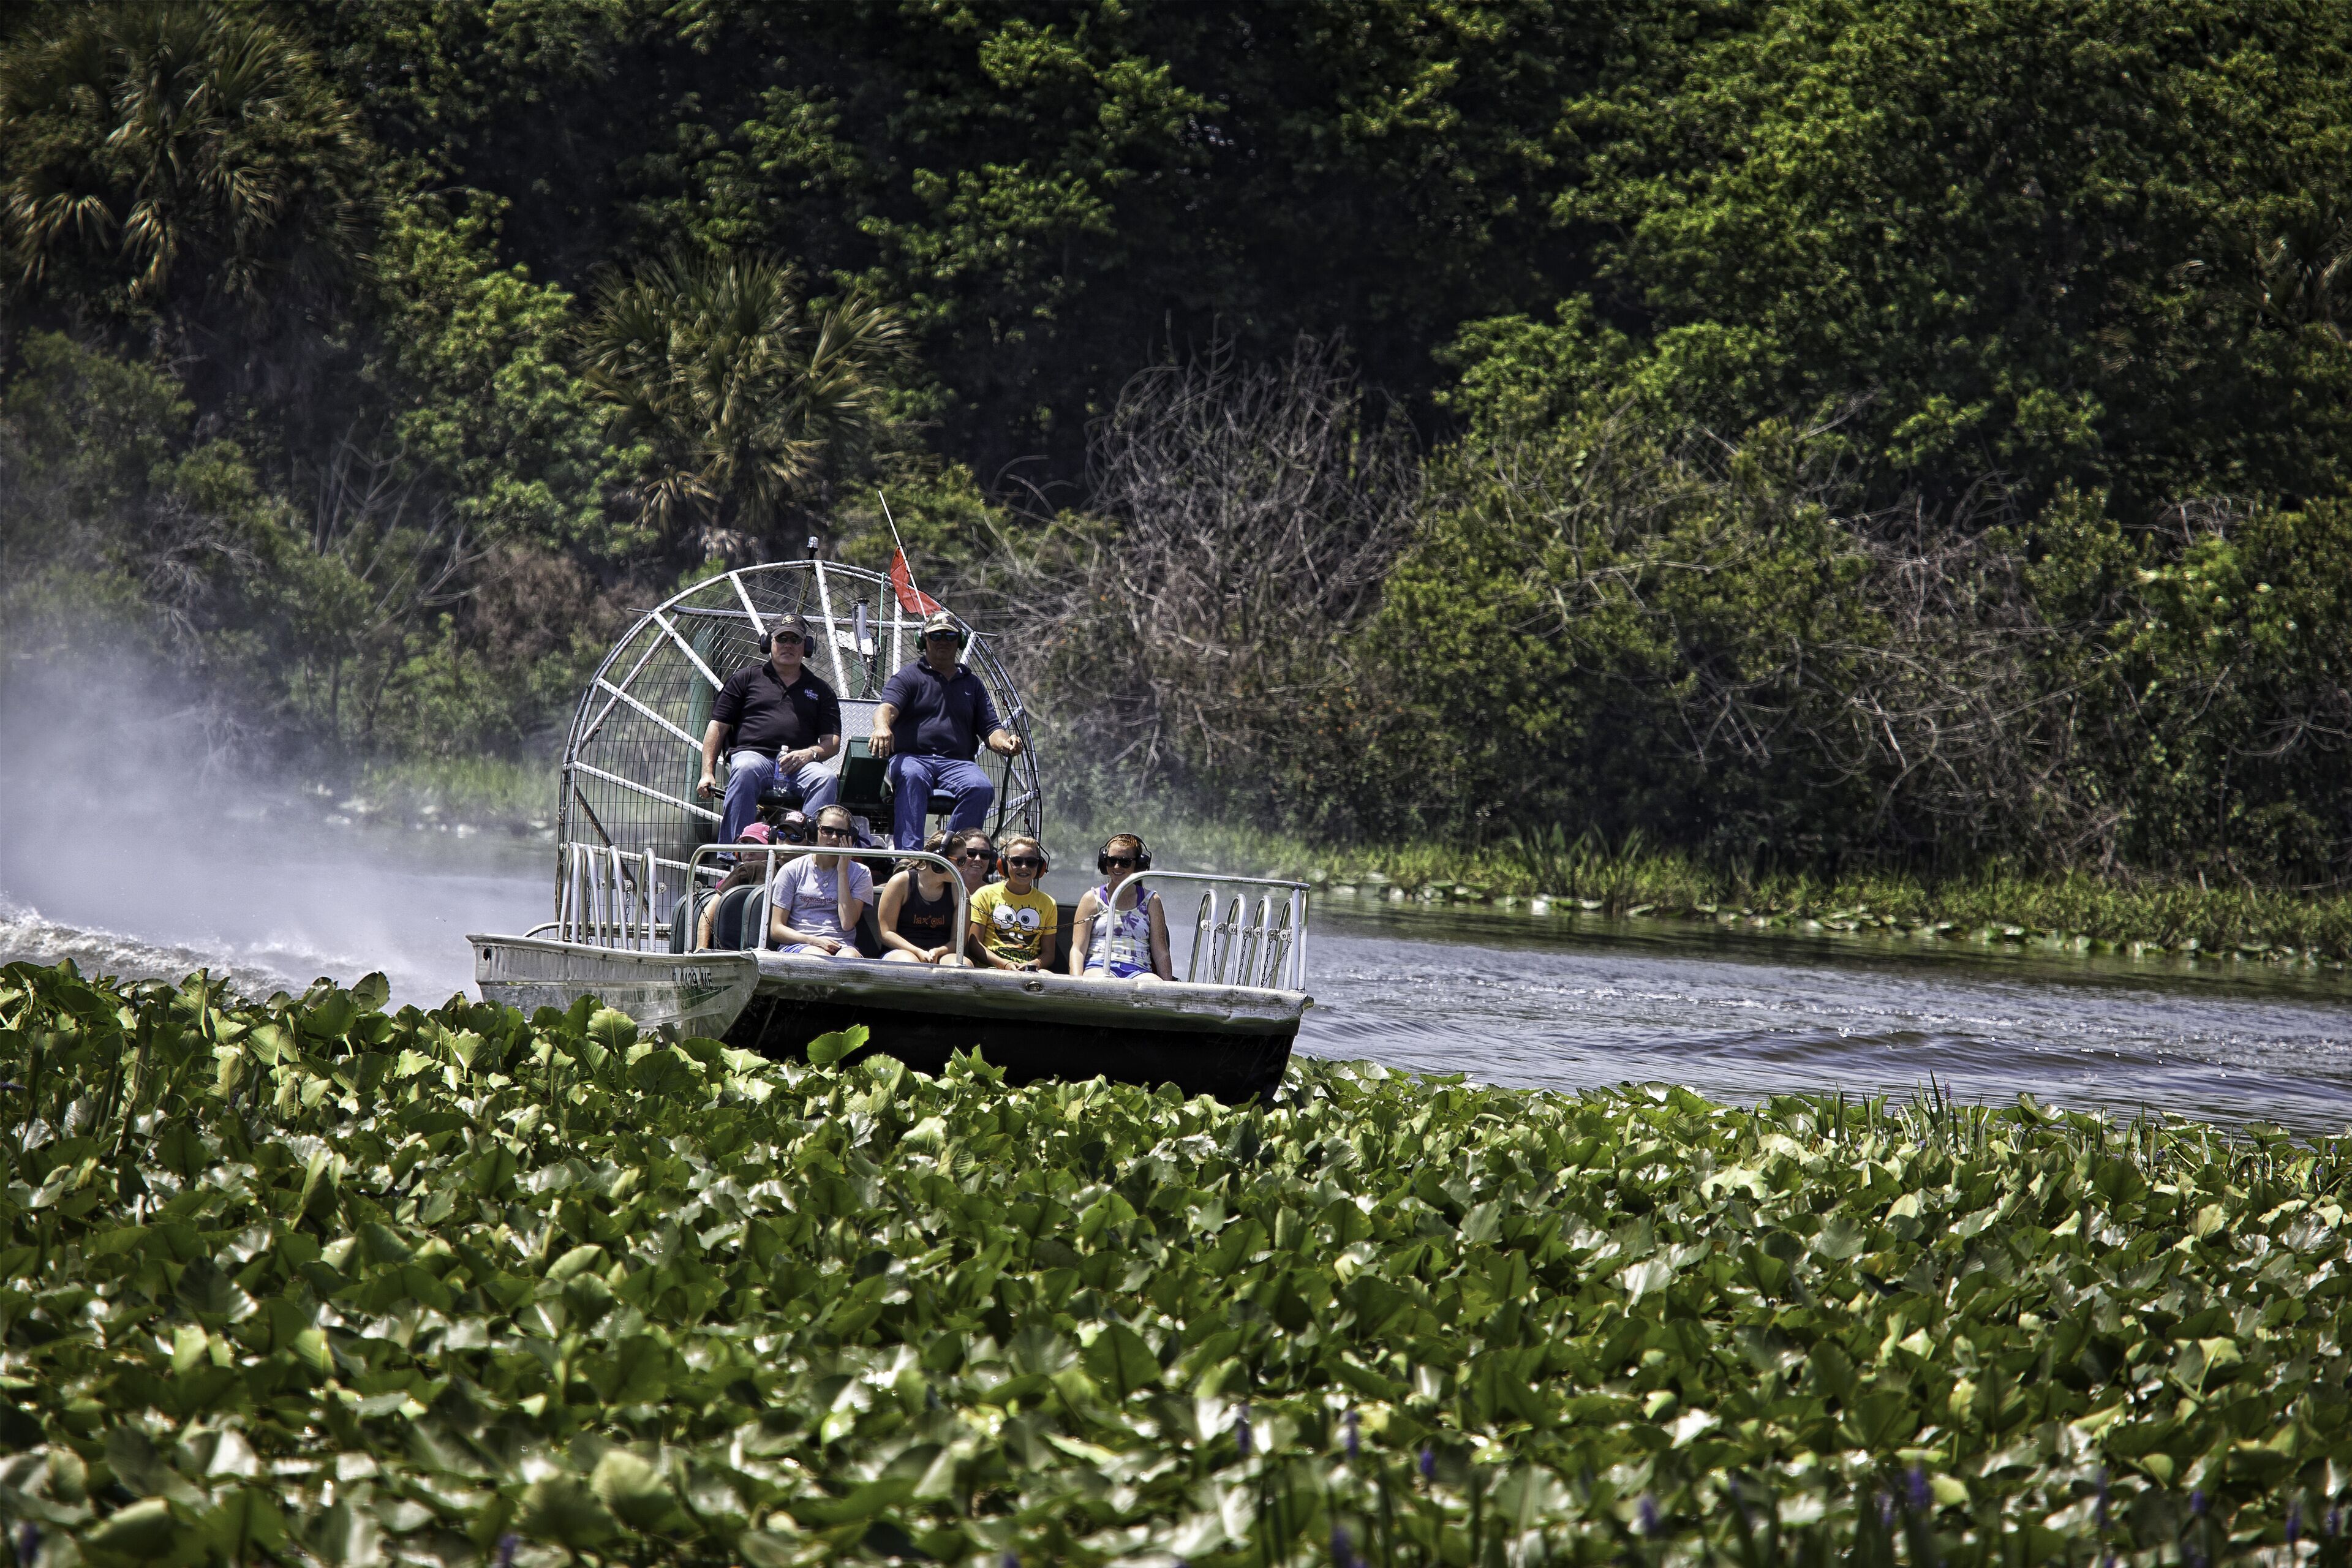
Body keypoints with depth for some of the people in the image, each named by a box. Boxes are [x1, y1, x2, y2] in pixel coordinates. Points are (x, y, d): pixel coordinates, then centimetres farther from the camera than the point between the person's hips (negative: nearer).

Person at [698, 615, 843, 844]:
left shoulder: (820, 689, 24)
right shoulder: (747, 678, 21)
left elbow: (832, 742, 15)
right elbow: (718, 726, 15)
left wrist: (809, 754, -9)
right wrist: (708, 773, 2)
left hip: (798, 765, 2)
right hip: (752, 754, -1)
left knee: (827, 780, -32)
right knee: (745, 771, -38)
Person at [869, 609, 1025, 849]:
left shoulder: (972, 684, 25)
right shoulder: (909, 677, 13)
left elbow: (991, 728, 18)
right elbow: (888, 707, -7)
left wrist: (1006, 743, -7)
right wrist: (882, 727, -32)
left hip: (957, 763, 3)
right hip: (912, 757, -3)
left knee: (981, 787, -30)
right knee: (912, 777, -38)